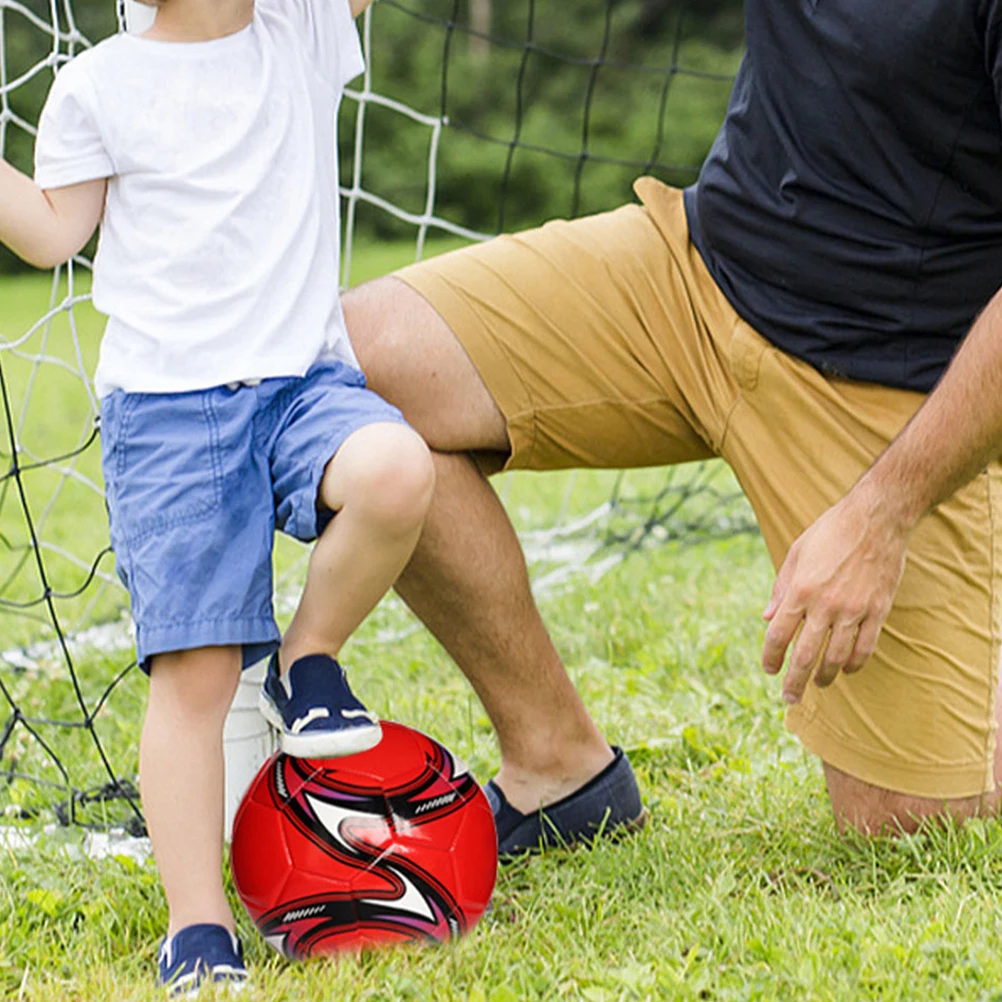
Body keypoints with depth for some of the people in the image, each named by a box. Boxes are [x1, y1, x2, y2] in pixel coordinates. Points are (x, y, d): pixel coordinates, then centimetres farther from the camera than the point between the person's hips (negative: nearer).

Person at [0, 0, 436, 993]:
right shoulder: (100, 84, 5)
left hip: (306, 375, 2)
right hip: (166, 405, -2)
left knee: (396, 473, -32)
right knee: (193, 674, -9)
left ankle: (307, 658, -3)